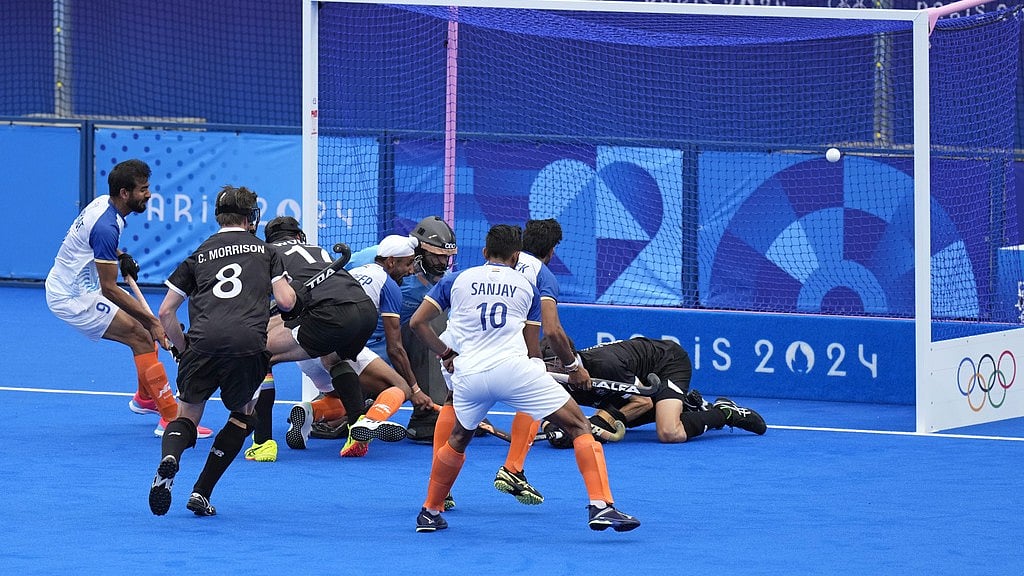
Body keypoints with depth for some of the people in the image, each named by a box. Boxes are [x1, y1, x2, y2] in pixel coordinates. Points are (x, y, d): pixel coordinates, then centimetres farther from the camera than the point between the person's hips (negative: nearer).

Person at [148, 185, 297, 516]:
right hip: (249, 346, -1)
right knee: (242, 415, 22)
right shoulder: (264, 250, 20)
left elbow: (166, 312, 18)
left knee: (187, 416, 17)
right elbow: (287, 301, 10)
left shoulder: (199, 254, 23)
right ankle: (201, 494, 11)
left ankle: (169, 459, -19)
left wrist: (184, 348, 27)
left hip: (204, 343, 1)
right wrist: (292, 293, 32)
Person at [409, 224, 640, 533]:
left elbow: (417, 322, 14)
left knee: (458, 440, 30)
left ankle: (430, 512, 34)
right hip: (514, 368, -2)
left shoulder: (455, 280, 19)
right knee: (579, 426, 3)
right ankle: (601, 506, -12)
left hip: (468, 375, 2)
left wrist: (444, 353, 26)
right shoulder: (526, 286, 18)